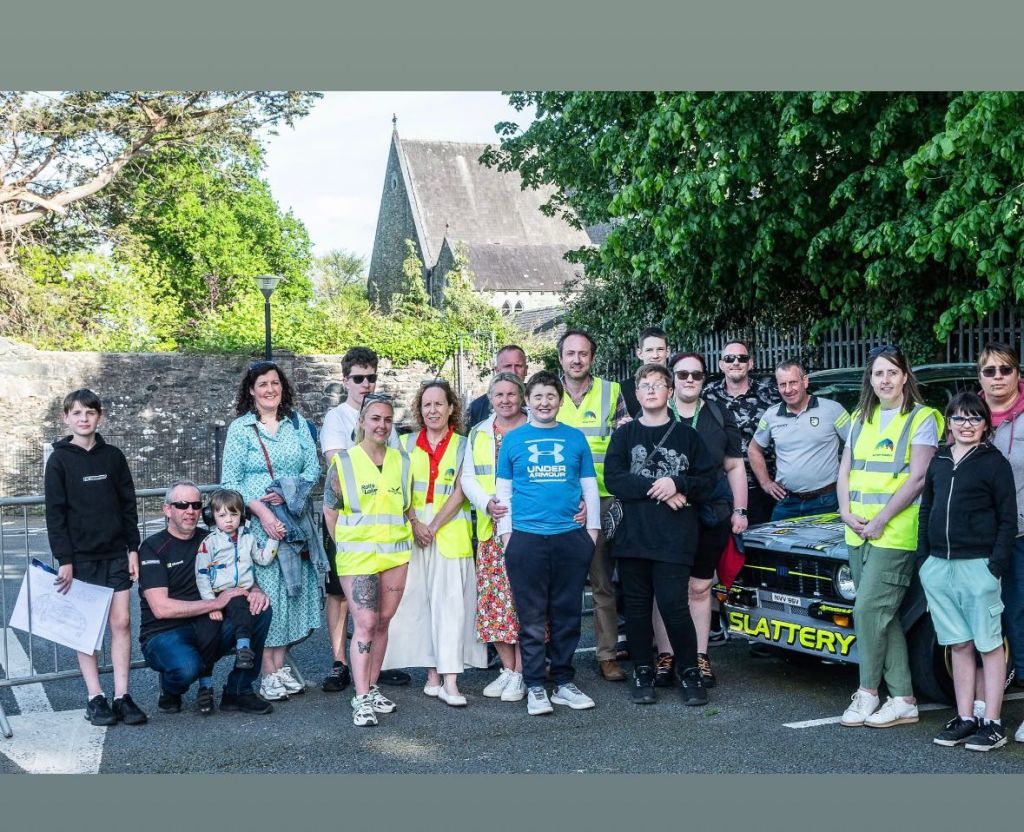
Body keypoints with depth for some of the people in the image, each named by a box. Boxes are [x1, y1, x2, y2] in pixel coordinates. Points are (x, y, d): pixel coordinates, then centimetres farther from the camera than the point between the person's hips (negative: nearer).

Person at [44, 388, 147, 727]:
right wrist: (64, 560, -11)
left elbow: (128, 506, 9)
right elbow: (55, 514, -5)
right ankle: (95, 698, 8)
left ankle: (122, 695, 6)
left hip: (115, 555, 3)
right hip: (80, 556, -2)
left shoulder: (113, 457, 6)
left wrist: (133, 549, 3)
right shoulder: (59, 460, -3)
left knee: (121, 622, 0)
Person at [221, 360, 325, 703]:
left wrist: (289, 492, -11)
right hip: (258, 521, -3)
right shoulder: (240, 429, 1)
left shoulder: (297, 423, 11)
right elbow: (230, 482, -4)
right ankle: (268, 673, 1)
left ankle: (281, 664, 13)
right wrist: (261, 511, -15)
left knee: (294, 587, 4)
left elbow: (313, 468, 6)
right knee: (264, 590, -5)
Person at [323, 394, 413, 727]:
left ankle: (371, 688, 21)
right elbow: (330, 511, 1)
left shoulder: (402, 461, 8)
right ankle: (361, 700, -8)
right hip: (357, 555, -4)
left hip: (396, 553, 4)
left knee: (383, 622, 9)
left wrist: (412, 531, 7)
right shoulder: (343, 462, -3)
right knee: (365, 622, -11)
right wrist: (346, 545, 0)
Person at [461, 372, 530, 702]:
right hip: (491, 530, 4)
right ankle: (507, 669, 16)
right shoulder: (479, 433, 14)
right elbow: (468, 478, 12)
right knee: (494, 598, 4)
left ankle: (520, 673, 3)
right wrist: (487, 503, -6)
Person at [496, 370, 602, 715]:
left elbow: (590, 488, 12)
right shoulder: (513, 439, 7)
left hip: (571, 538, 1)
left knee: (568, 615, 7)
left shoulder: (576, 438, 9)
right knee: (532, 618, 2)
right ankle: (535, 686, 10)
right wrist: (506, 533, 2)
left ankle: (564, 683, 17)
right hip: (526, 539, -1)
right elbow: (502, 491, 8)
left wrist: (593, 529, 6)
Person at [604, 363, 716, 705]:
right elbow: (613, 480, -3)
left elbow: (708, 481, 6)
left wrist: (677, 484, -12)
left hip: (674, 539, -2)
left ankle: (690, 672, 8)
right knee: (637, 606, 6)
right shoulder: (624, 435, 10)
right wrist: (657, 489, -11)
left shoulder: (686, 435, 10)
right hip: (633, 535, 2)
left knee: (674, 605, -8)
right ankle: (643, 672, 18)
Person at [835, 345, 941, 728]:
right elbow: (845, 471, 15)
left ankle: (867, 692, 4)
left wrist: (879, 521, -15)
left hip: (895, 534, -7)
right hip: (858, 534, 7)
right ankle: (903, 700, 15)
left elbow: (918, 479, -12)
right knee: (884, 616, 8)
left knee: (868, 610, -10)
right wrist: (847, 513, -2)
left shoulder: (921, 419, -4)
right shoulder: (860, 419, 15)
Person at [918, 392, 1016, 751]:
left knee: (989, 645, 3)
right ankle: (965, 718, 18)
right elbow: (925, 511, 16)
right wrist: (923, 559, 8)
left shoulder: (995, 462, -4)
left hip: (978, 566, -5)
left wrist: (997, 566, -13)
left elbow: (1008, 519, -6)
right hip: (939, 566, 5)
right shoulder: (938, 462, 11)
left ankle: (992, 723, 9)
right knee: (959, 645, 11)